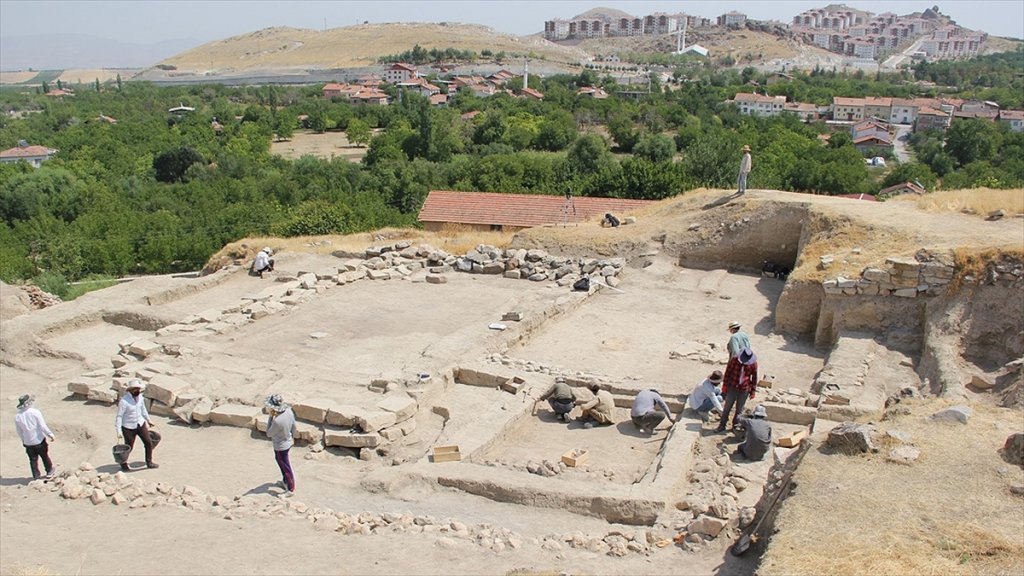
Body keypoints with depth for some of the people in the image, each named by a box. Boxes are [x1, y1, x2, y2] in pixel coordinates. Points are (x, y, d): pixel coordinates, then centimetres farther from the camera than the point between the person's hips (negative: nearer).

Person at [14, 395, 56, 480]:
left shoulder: (17, 416, -6)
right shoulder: (35, 412, -18)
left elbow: (19, 432, 5)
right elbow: (43, 426, -16)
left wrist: (23, 441, 20)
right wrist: (51, 435, -5)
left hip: (28, 442, 3)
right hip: (39, 440, -3)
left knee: (33, 459, 14)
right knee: (45, 456, 16)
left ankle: (36, 476, 19)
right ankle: (49, 471, 31)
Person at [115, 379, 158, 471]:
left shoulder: (139, 396, -4)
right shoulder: (124, 401, -24)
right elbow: (119, 416, -19)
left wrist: (148, 420, 22)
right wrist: (119, 432, -20)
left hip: (140, 424, 6)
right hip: (128, 427, -6)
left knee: (148, 442, 5)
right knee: (129, 447, 8)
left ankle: (149, 462, 22)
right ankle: (123, 463, 34)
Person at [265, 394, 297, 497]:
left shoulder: (277, 421, -38)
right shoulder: (289, 411, -15)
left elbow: (269, 434, -20)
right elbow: (293, 426, 1)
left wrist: (271, 416, -25)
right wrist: (292, 437, 21)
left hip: (281, 447, -8)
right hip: (288, 442, 8)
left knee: (285, 467, 13)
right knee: (283, 464, 30)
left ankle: (291, 489, 31)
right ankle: (285, 482, 51)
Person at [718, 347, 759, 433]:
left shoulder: (753, 364, -9)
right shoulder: (734, 360, -12)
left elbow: (754, 377, 1)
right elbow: (728, 372, -3)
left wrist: (753, 390, 4)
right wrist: (725, 385, -2)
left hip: (744, 390, 0)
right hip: (732, 387, 0)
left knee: (739, 409, 10)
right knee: (727, 407, 6)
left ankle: (736, 425, 24)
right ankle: (722, 424, 16)